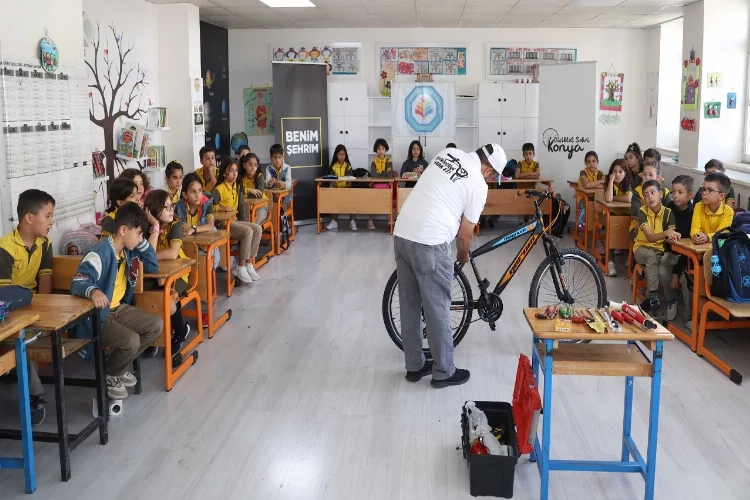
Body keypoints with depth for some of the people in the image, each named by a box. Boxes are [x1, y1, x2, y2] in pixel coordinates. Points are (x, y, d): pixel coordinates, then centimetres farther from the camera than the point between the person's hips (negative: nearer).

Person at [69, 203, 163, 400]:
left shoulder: (130, 250, 3)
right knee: (131, 340, -28)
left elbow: (153, 267, 11)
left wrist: (142, 242, -2)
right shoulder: (99, 254, -24)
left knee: (156, 325, 0)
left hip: (119, 308, 9)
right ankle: (109, 375, 2)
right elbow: (76, 284, -32)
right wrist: (93, 291, -56)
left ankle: (119, 366, 13)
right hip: (96, 315, -9)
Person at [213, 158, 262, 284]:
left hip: (234, 221, 8)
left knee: (258, 229, -11)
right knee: (247, 231, -27)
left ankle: (249, 264, -7)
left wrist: (244, 222, 6)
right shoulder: (219, 189, -13)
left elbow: (241, 205, 14)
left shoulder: (237, 187, 10)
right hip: (222, 223, -8)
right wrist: (222, 208, -23)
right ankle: (240, 268, -18)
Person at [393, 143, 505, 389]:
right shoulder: (478, 185, -4)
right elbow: (465, 233, 3)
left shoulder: (448, 154, 13)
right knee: (437, 310, 6)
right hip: (429, 244, -8)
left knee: (410, 306, 16)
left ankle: (414, 366, 29)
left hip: (401, 234, 8)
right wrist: (464, 257, 22)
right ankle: (444, 373, 19)